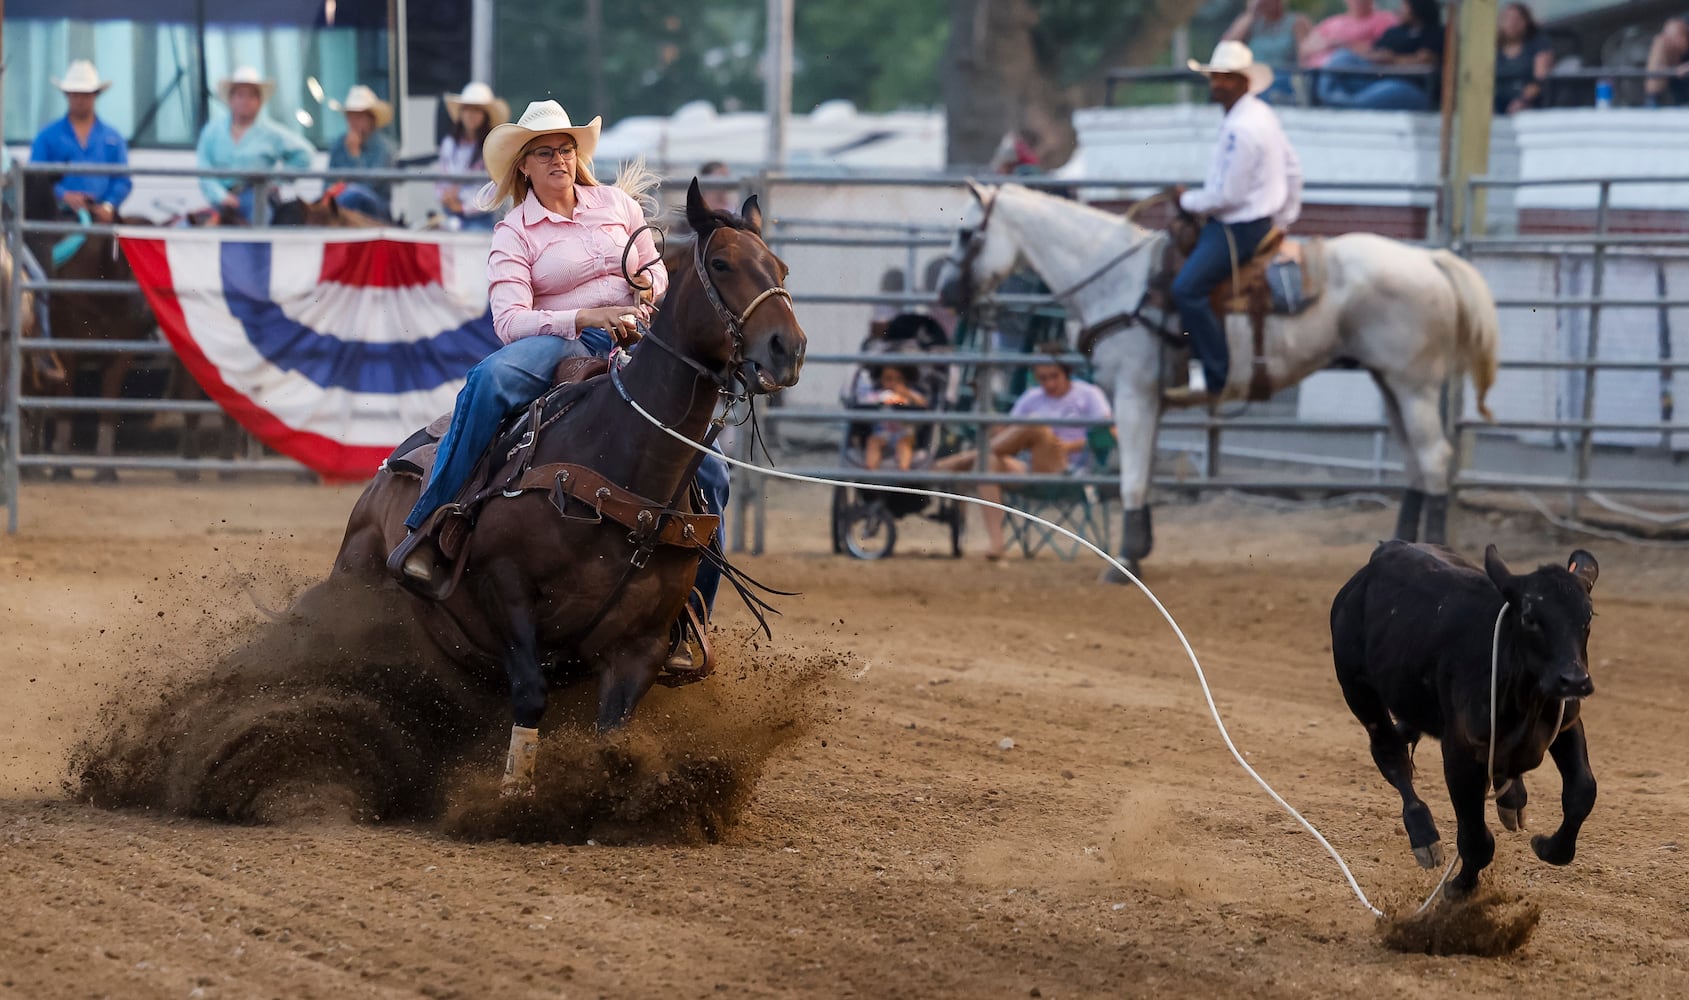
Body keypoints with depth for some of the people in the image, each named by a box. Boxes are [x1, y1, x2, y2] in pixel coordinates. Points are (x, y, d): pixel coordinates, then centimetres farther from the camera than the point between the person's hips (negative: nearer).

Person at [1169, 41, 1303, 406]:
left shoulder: (1241, 129, -23)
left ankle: (1215, 378, -21)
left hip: (1239, 227, -11)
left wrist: (1187, 200, -6)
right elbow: (1292, 169, 20)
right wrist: (1284, 218, 27)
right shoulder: (1263, 115, 10)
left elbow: (1225, 194, -23)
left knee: (1187, 288, -21)